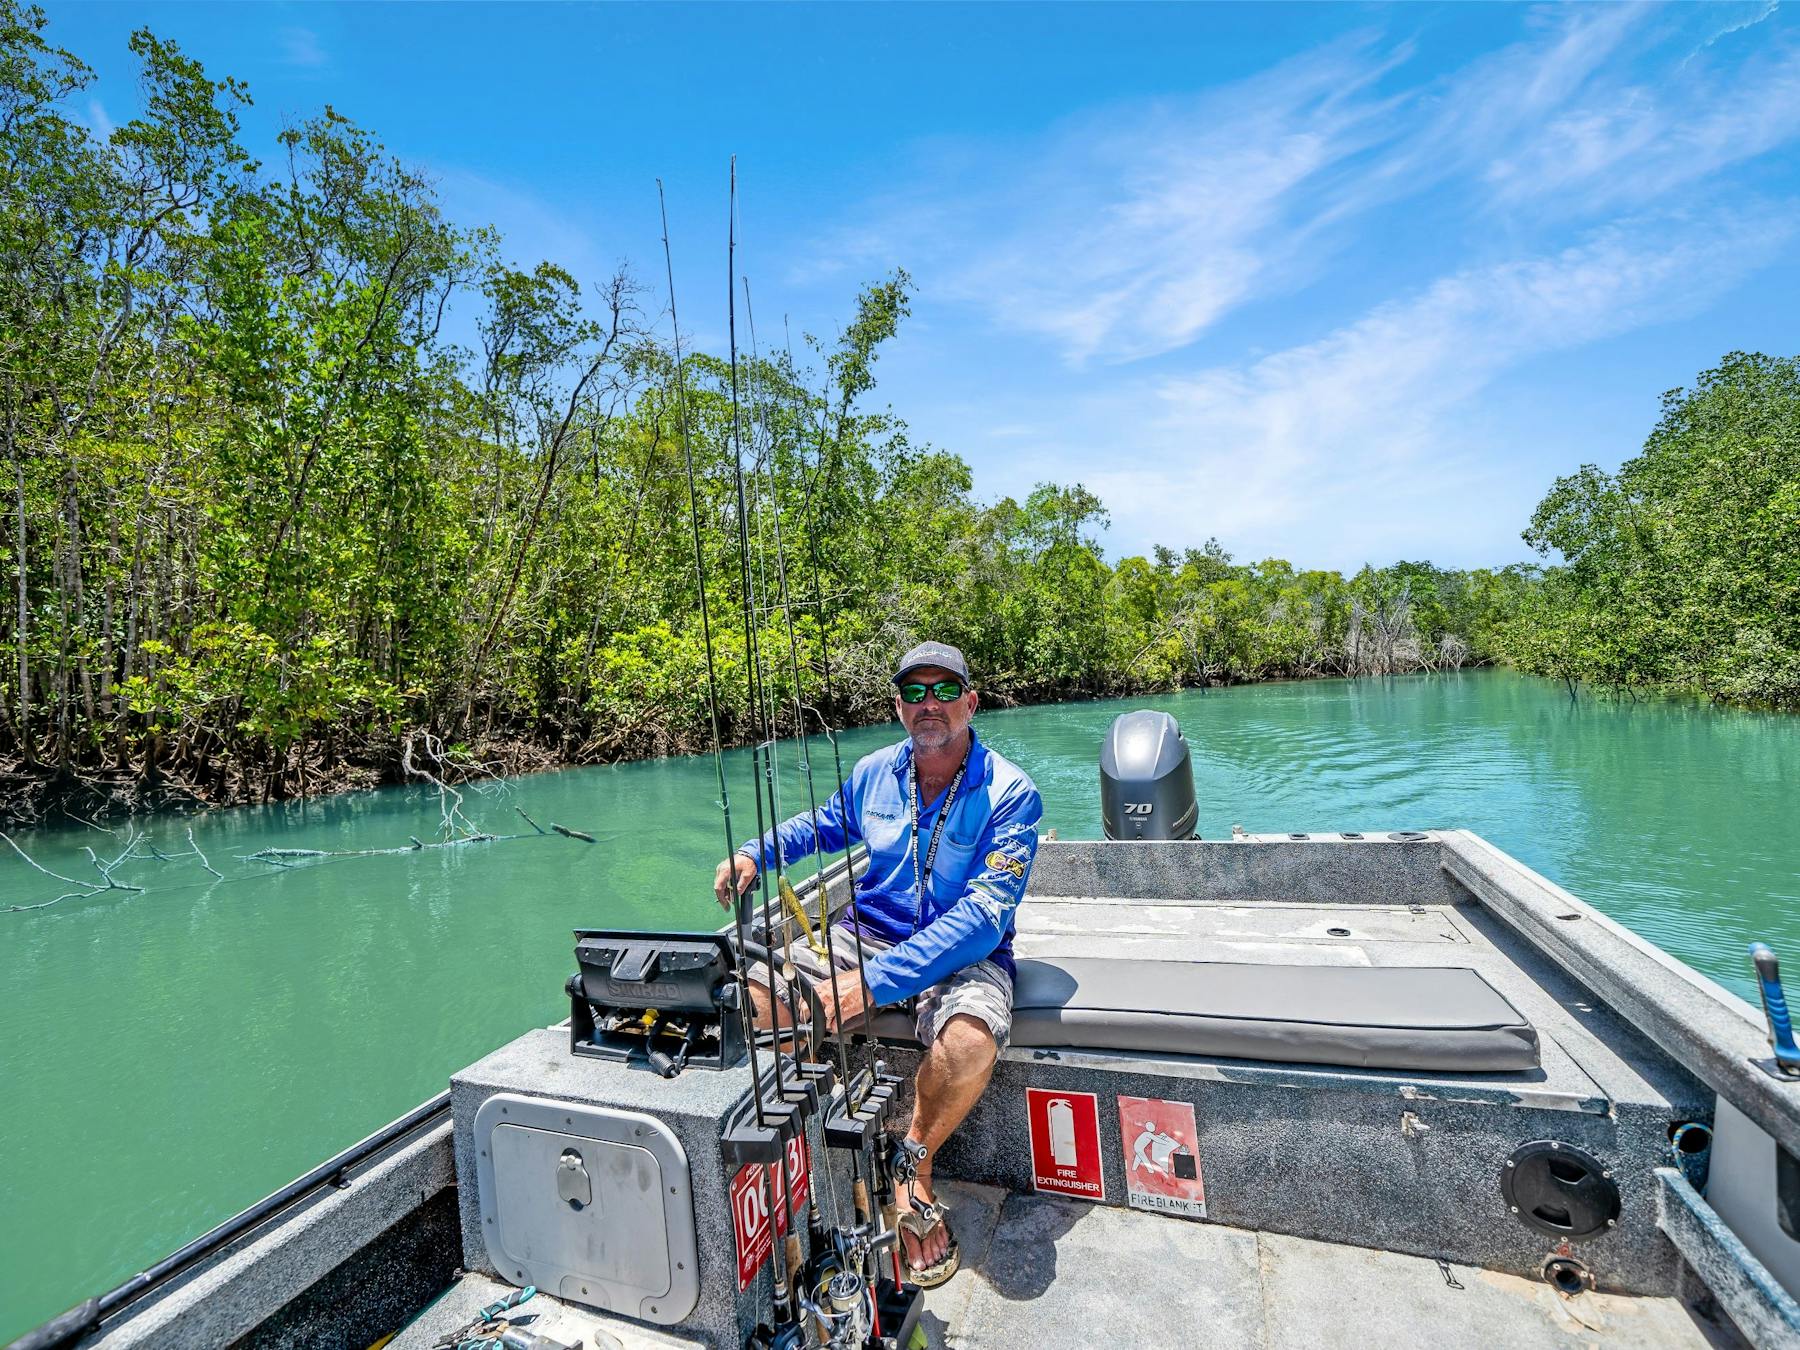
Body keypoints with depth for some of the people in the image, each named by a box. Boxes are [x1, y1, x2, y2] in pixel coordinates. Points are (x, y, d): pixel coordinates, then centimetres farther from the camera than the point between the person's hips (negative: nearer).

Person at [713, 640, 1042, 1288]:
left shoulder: (1010, 793, -16)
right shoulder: (874, 773, 0)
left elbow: (984, 914, -25)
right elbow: (826, 823, 22)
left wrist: (874, 982, -34)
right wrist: (755, 852, 3)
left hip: (964, 956, -4)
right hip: (863, 935, 4)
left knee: (970, 1041, -36)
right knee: (749, 992, -15)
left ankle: (911, 1173, -3)